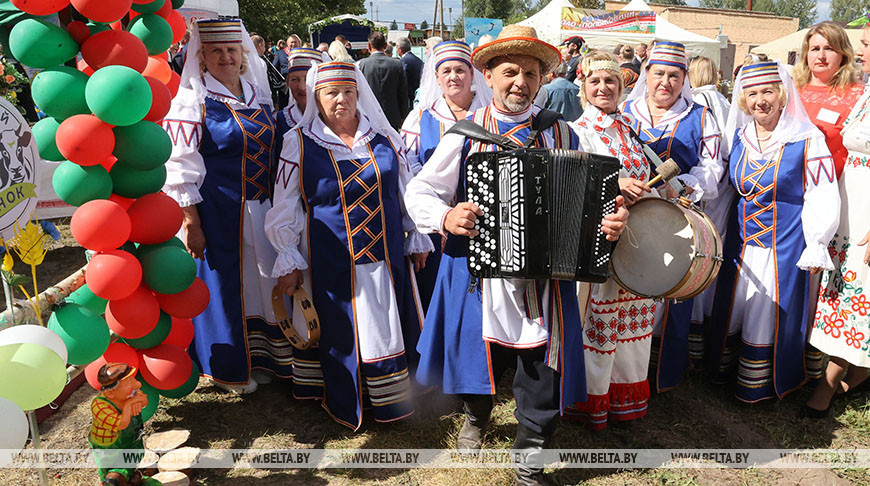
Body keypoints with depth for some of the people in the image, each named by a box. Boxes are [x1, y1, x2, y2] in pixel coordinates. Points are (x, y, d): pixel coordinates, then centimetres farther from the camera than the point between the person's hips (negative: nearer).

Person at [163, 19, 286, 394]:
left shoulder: (256, 93, 9)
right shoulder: (192, 101, -10)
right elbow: (180, 167, -13)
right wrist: (191, 223, -17)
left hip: (261, 208, 6)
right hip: (217, 212, -6)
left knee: (259, 282, 15)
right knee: (224, 283, 6)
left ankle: (258, 355, 34)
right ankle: (227, 367, 25)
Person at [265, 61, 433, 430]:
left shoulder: (383, 137, 6)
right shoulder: (298, 143, -1)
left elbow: (408, 190, 13)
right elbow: (285, 208, 1)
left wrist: (418, 239, 14)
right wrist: (288, 261, -1)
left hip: (388, 255, 3)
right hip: (333, 260, -2)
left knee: (392, 326, 8)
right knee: (341, 331, 5)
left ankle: (394, 402, 26)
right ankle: (346, 406, 25)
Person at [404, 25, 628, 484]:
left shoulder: (561, 134, 6)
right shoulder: (466, 132, 2)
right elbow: (419, 191, 3)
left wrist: (609, 219, -10)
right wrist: (446, 217, -17)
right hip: (479, 272, 0)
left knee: (543, 371, 3)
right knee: (479, 356, 17)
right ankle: (475, 416, 52)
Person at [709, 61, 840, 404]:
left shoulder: (807, 139, -11)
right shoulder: (738, 136, 4)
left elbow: (822, 196, -9)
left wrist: (815, 247, -11)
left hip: (783, 245, -4)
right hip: (740, 240, 5)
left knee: (767, 314, 4)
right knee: (729, 308, 13)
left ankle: (756, 387, 22)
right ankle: (721, 367, 35)